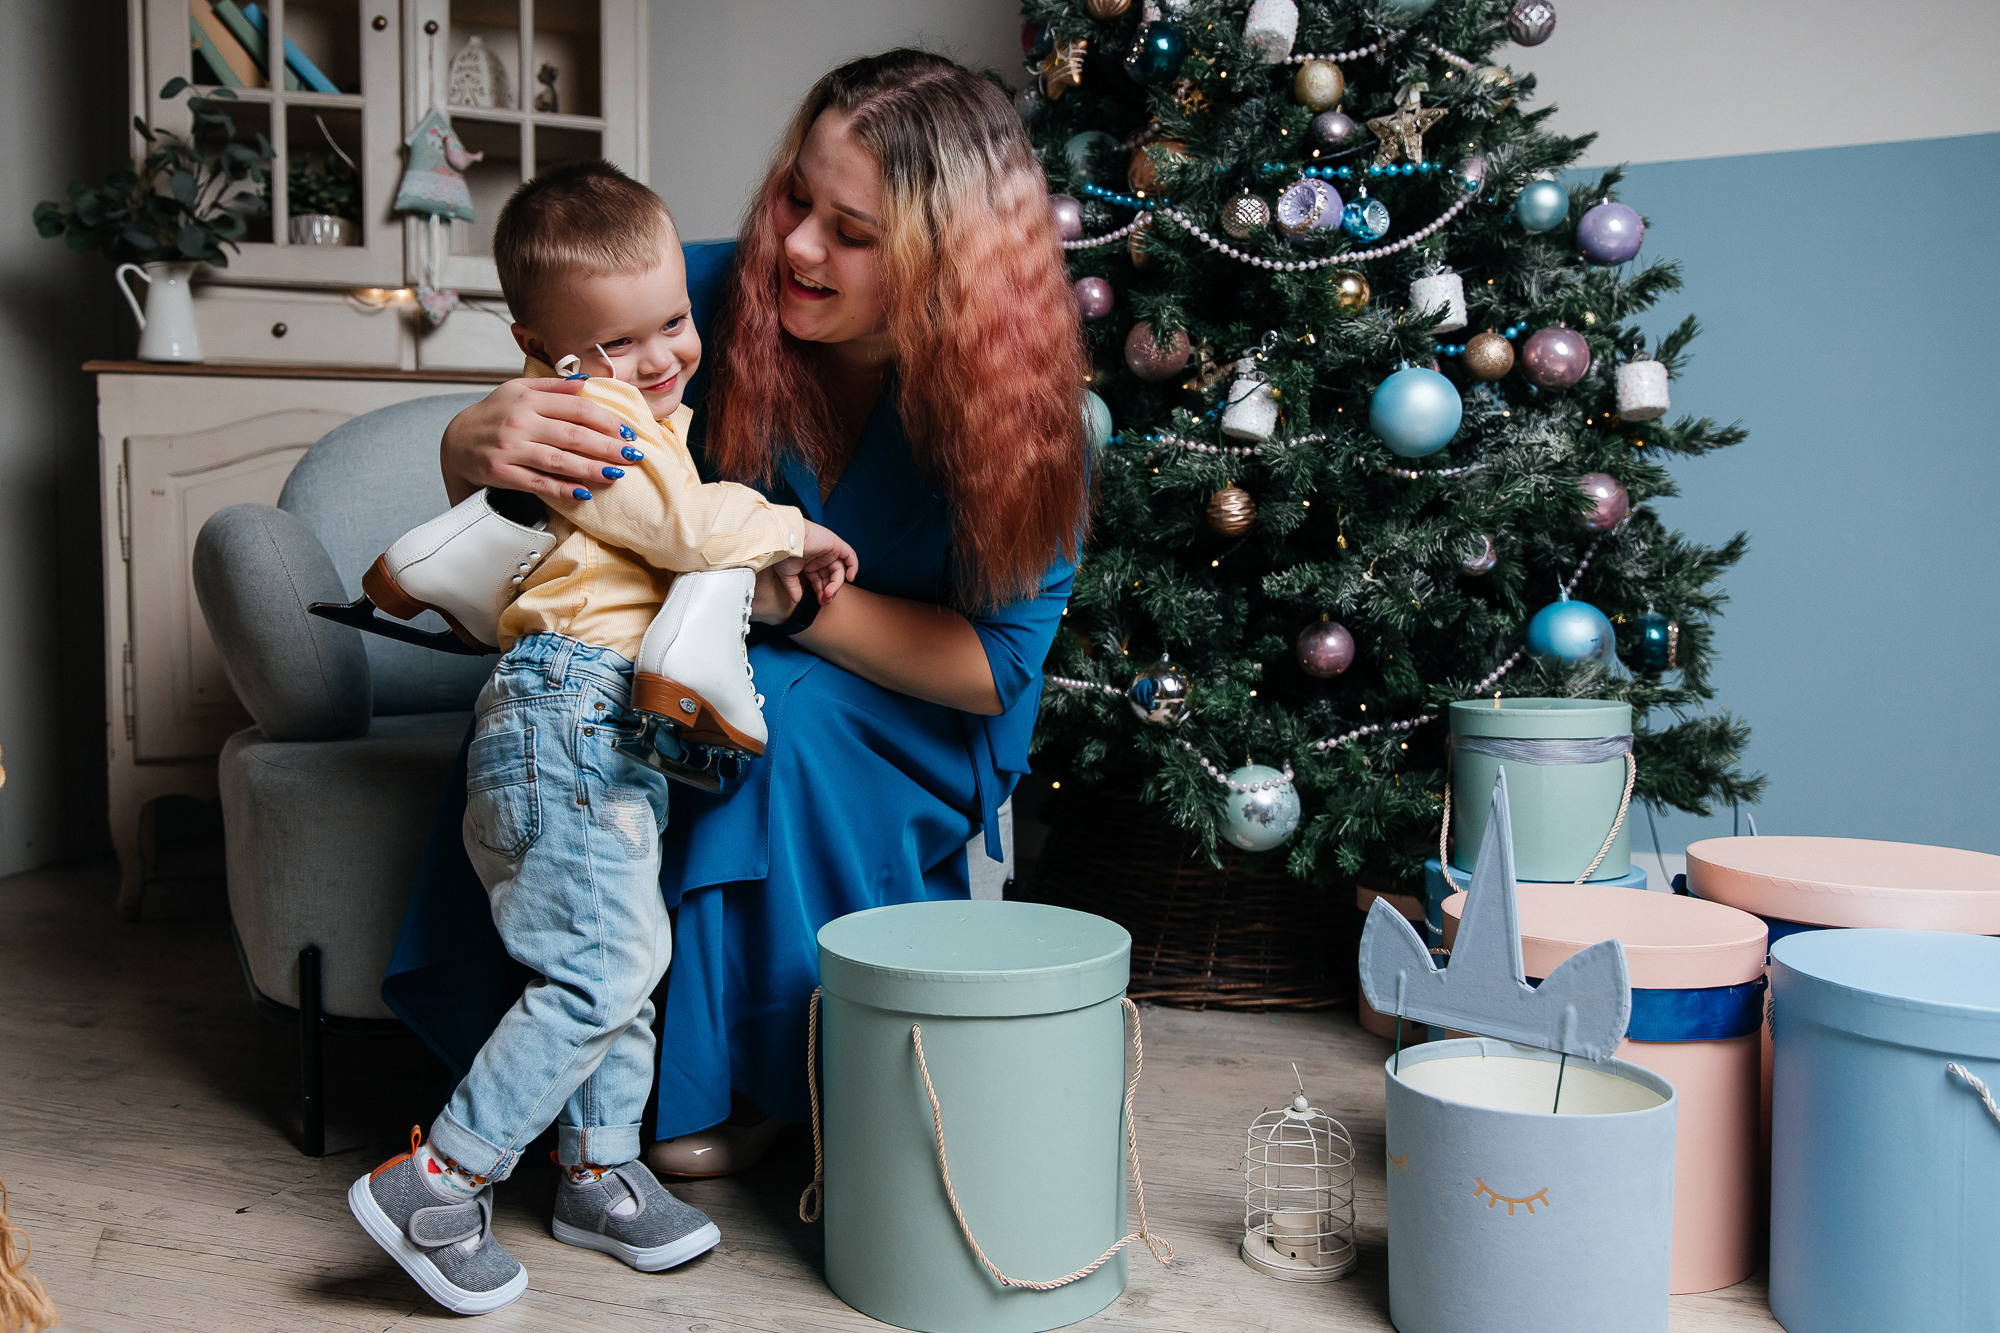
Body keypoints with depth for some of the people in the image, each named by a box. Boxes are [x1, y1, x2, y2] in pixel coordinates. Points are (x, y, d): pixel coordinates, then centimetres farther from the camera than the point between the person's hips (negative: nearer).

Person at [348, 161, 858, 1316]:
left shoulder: (636, 412, 20)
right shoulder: (587, 418, -12)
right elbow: (693, 525, -16)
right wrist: (790, 531, 0)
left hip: (617, 733, 11)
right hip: (570, 715, -11)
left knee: (626, 962, 15)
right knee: (600, 970, -12)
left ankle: (601, 1173, 26)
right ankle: (435, 1186, -3)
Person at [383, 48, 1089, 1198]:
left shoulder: (1029, 410, -21)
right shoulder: (715, 296, -18)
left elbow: (997, 661, -16)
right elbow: (493, 511, -11)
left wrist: (793, 601, -30)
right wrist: (480, 443, -37)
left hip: (914, 724, -2)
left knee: (768, 714, -34)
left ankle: (738, 1077, -9)